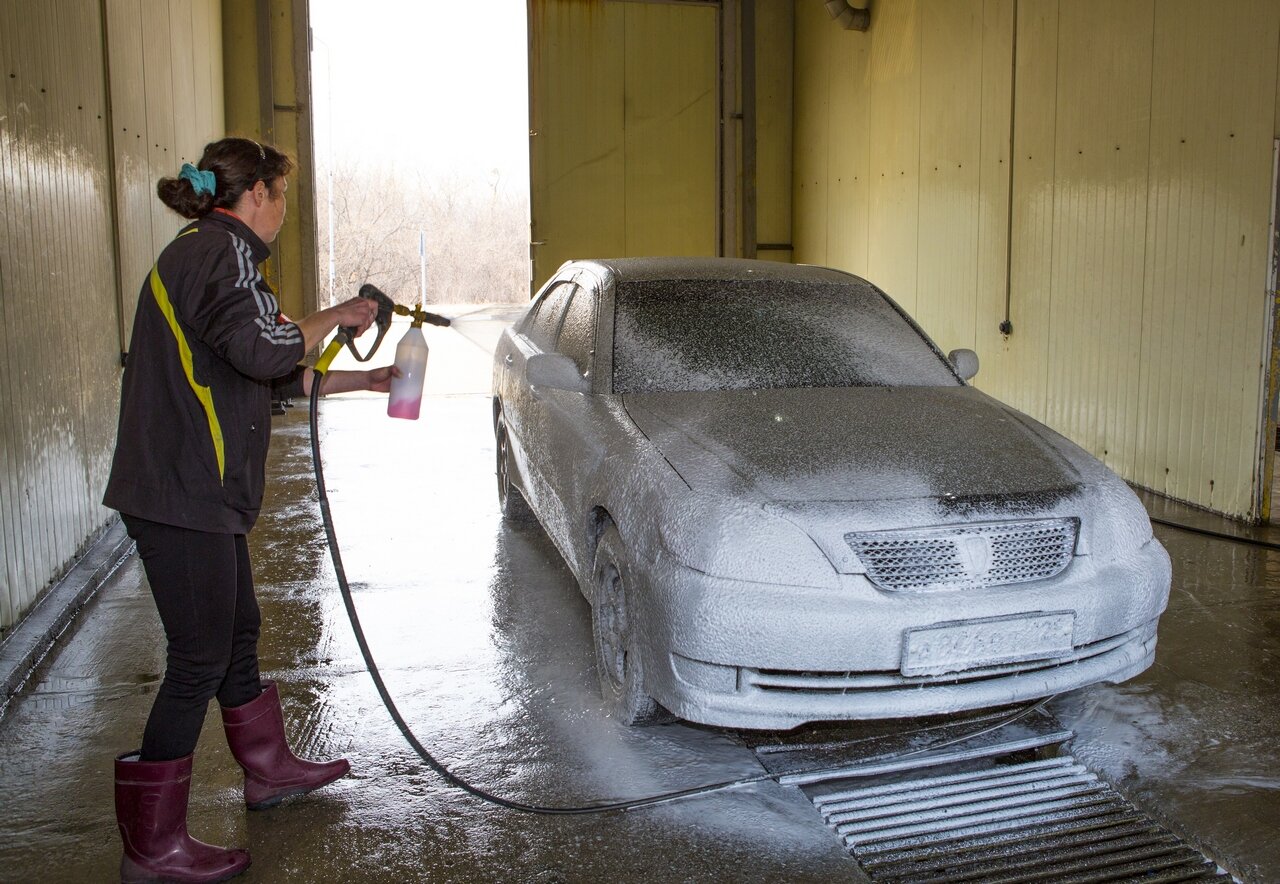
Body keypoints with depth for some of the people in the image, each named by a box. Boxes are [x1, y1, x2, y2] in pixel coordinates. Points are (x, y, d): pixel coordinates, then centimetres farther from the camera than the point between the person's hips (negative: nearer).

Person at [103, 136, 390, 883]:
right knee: (199, 660, -2)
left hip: (196, 492, 11)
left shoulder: (203, 253, 21)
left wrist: (364, 381, 26)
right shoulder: (225, 249, -11)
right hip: (185, 496, -11)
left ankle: (270, 768, 39)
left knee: (238, 632, 21)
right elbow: (261, 349, -28)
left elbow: (274, 379, 24)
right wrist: (337, 316, -11)